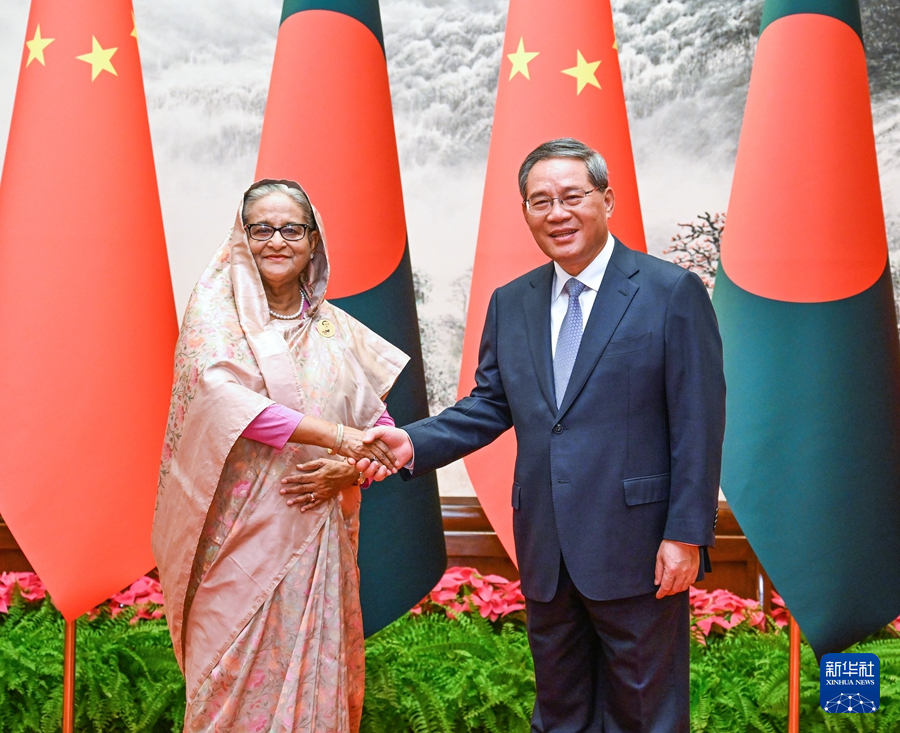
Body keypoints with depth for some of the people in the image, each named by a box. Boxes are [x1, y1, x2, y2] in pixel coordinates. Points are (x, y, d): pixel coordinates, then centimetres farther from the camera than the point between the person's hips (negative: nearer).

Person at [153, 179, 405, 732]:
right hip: (240, 538, -3)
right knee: (235, 685, 1)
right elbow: (221, 396, -16)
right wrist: (337, 434, -19)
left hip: (317, 540, 3)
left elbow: (378, 428, 13)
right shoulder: (216, 310, 2)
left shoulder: (338, 330, 11)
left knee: (316, 681, 6)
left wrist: (349, 469, -9)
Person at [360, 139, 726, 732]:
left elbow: (698, 427, -9)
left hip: (636, 549, -5)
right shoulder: (510, 304, 9)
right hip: (546, 553, 5)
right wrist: (413, 444, -7)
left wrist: (686, 535, -13)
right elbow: (489, 405, 9)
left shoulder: (673, 293, -7)